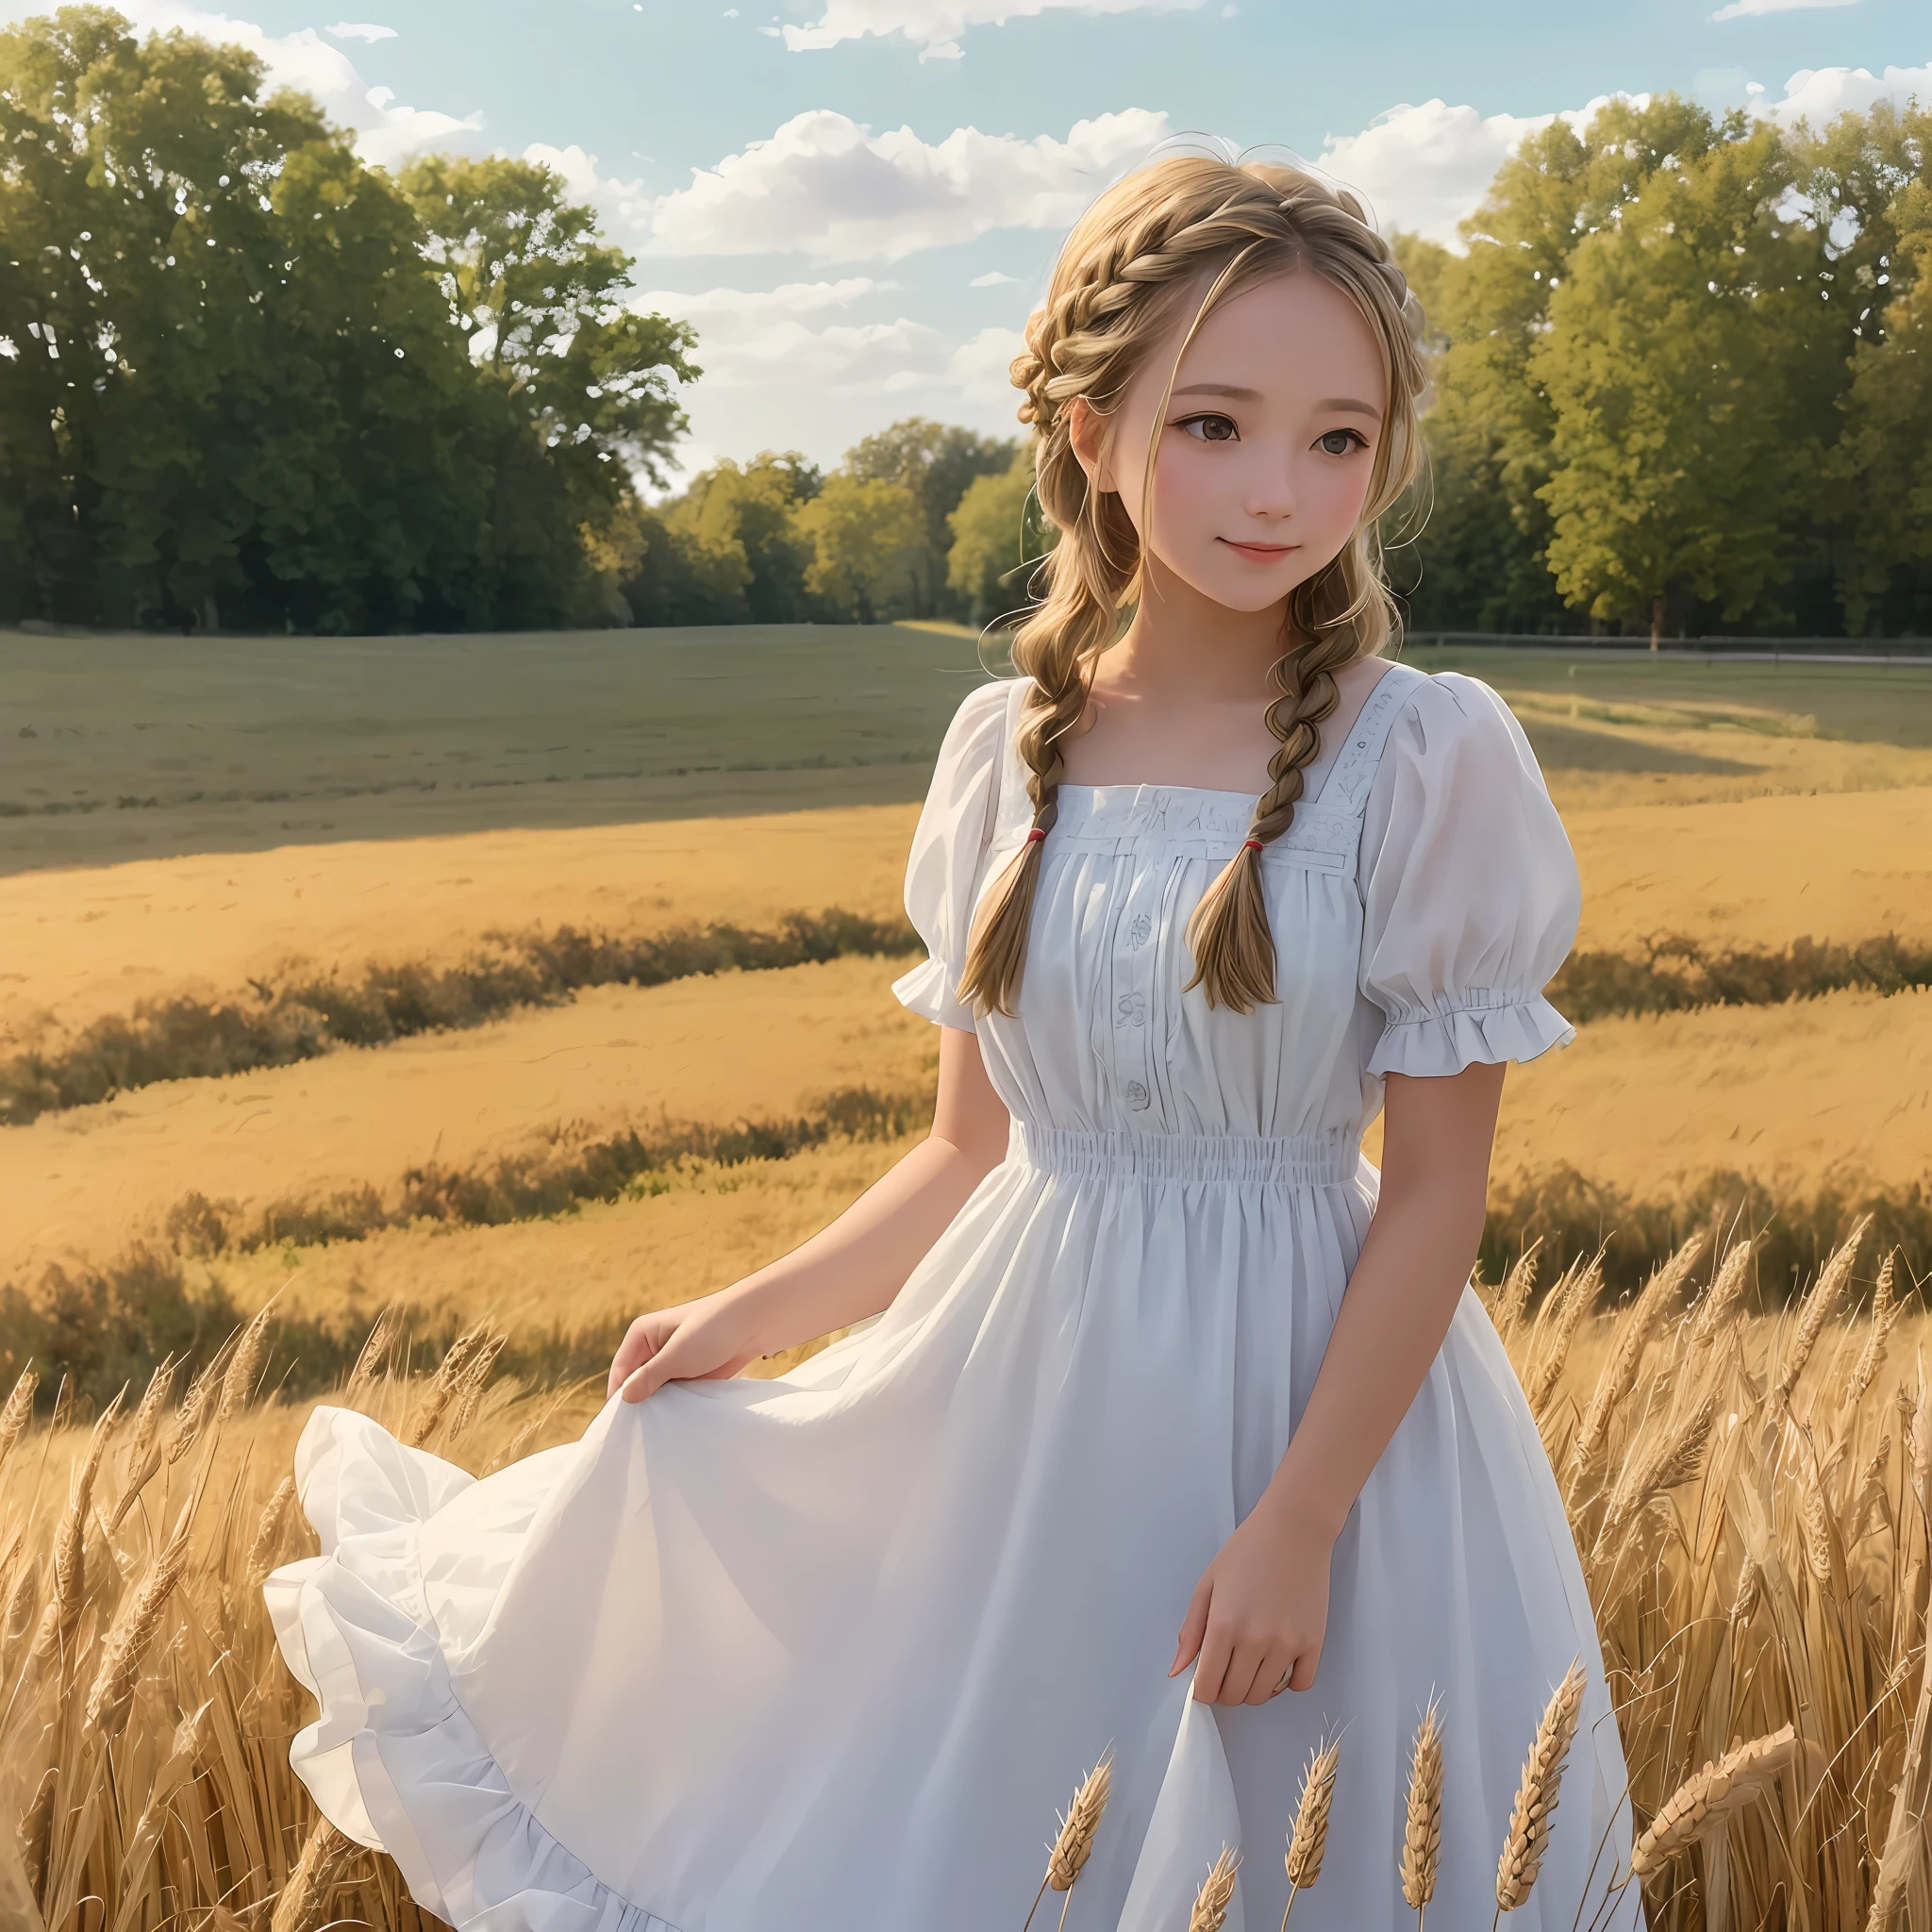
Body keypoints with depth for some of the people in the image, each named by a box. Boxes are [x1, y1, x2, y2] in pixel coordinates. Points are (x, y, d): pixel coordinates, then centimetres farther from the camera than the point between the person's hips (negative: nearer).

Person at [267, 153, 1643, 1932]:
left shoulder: (1427, 757, -12)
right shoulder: (1010, 752, -1)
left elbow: (1438, 1191, -11)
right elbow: (971, 1148, 7)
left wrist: (1298, 1524, -14)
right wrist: (749, 1315, 1)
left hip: (1314, 1393, -3)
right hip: (1016, 1394, 4)